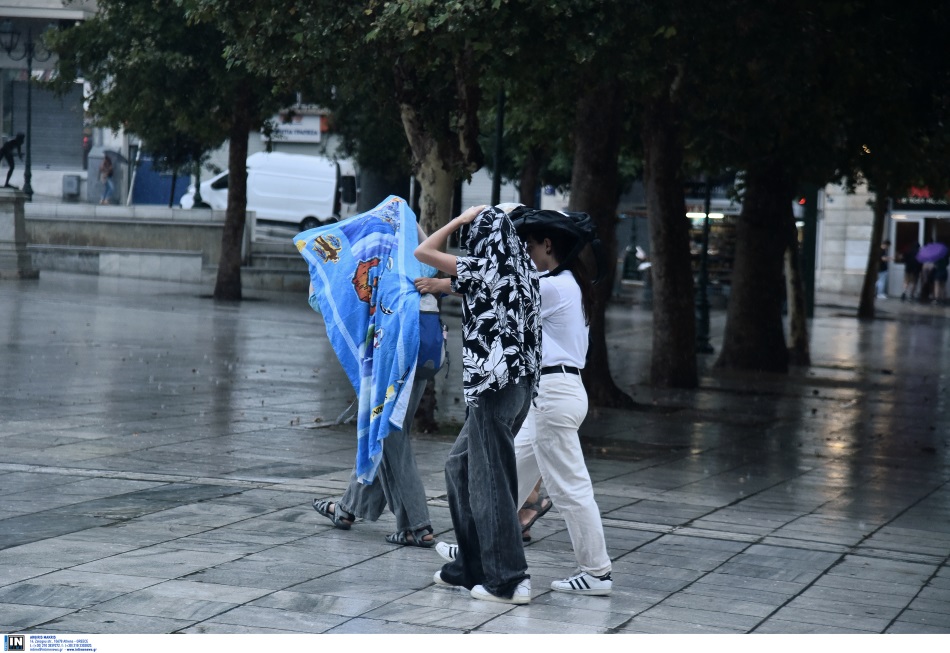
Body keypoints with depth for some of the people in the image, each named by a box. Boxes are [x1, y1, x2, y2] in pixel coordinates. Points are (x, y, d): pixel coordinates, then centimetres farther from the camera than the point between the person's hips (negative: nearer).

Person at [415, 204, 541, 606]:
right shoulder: (519, 272, 12)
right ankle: (471, 566, 22)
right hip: (519, 382, 8)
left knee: (490, 480, -3)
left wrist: (461, 219, 5)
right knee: (460, 466, 18)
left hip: (492, 384, -8)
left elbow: (423, 251, -3)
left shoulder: (482, 268, -10)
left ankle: (509, 580, -2)